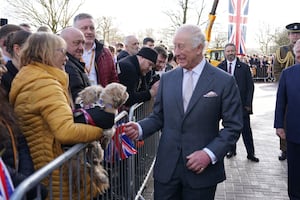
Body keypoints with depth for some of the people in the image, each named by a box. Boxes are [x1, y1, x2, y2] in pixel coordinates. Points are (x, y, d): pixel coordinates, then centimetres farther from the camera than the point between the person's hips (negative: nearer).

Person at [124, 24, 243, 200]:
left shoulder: (224, 81, -5)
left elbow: (233, 126, -5)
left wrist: (210, 153, -16)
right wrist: (140, 129, -9)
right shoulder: (167, 78, 6)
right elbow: (158, 117, 10)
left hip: (202, 170, -2)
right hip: (166, 167, 3)